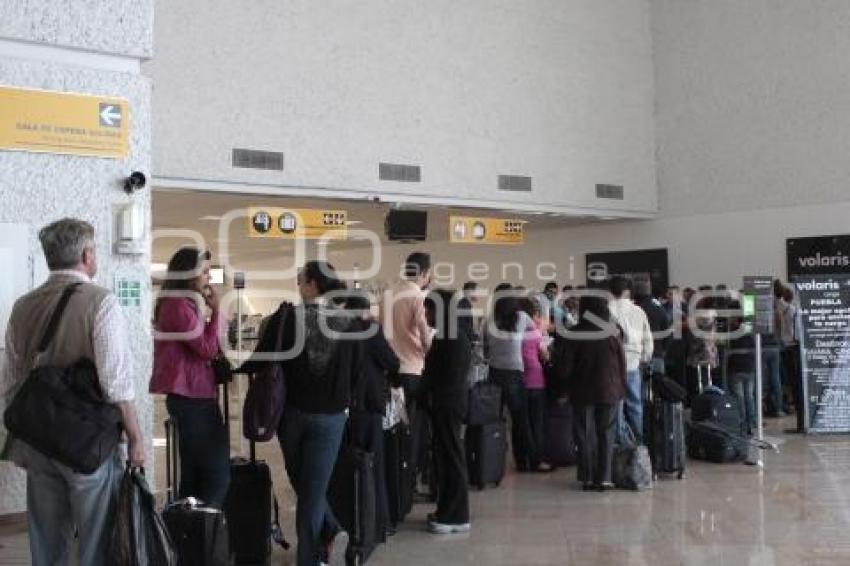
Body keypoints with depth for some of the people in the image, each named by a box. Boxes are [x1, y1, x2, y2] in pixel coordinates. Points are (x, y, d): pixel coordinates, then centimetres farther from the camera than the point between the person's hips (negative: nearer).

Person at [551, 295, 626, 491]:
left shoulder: (572, 335, -11)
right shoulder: (613, 332, -8)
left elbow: (564, 367, -6)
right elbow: (622, 364, 0)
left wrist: (562, 391, 7)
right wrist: (621, 390, 11)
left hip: (582, 393, 0)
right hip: (610, 392, 0)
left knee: (585, 436, 9)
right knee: (606, 435, 8)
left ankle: (587, 478, 11)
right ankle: (603, 478, 7)